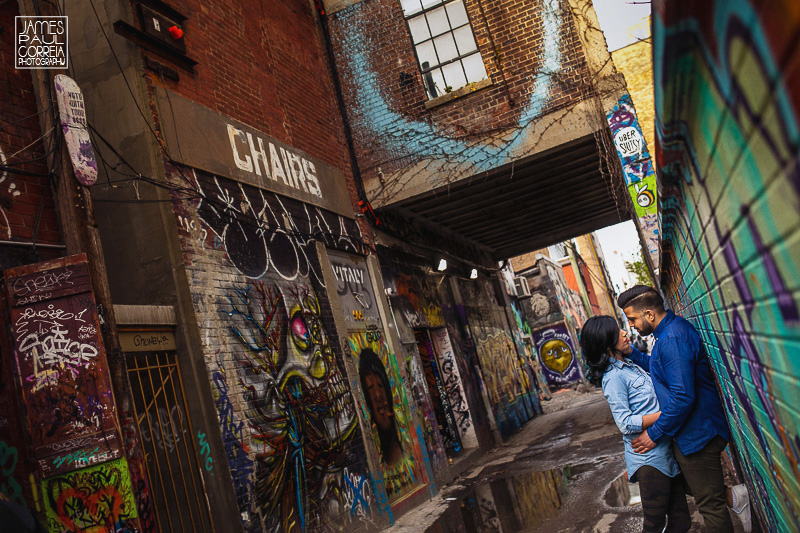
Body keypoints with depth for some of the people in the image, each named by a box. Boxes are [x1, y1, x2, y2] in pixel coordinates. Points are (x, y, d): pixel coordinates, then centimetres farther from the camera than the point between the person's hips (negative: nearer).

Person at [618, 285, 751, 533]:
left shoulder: (673, 338, -26)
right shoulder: (673, 329, 6)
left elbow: (682, 396, -29)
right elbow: (664, 369, 19)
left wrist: (655, 433, -19)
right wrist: (631, 353, 6)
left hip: (697, 435, -10)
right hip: (694, 431, 10)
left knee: (709, 505, 4)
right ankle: (734, 496, 22)